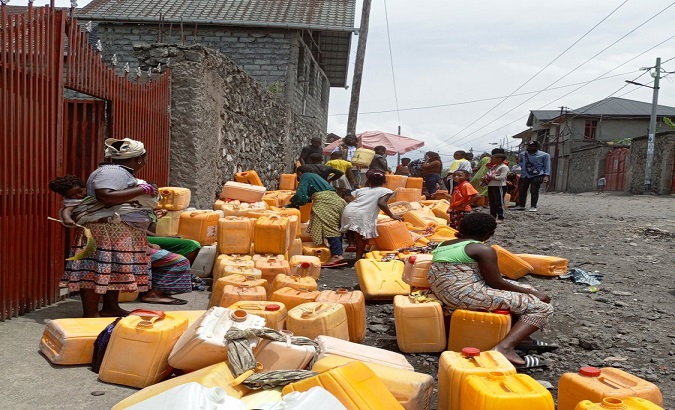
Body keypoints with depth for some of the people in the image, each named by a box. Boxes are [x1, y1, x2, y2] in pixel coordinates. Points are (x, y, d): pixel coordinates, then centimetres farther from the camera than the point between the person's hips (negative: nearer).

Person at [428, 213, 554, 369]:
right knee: (542, 307, -5)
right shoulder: (483, 249, -10)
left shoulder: (444, 244, 15)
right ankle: (504, 348, -22)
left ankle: (519, 337, 13)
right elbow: (495, 283, -8)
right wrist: (532, 293, 3)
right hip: (466, 294, -9)